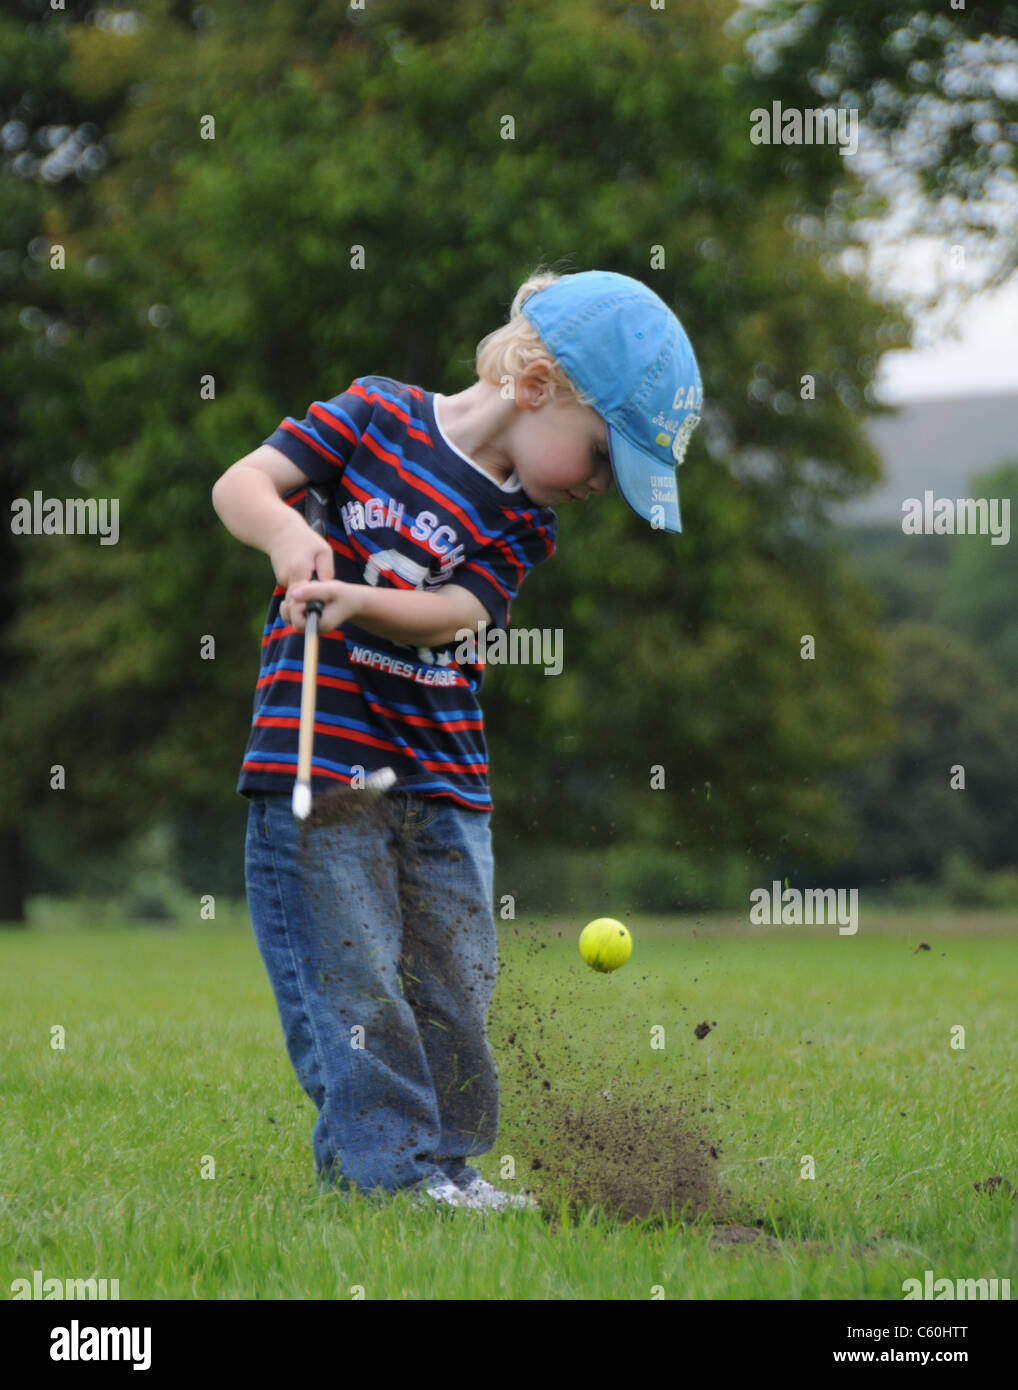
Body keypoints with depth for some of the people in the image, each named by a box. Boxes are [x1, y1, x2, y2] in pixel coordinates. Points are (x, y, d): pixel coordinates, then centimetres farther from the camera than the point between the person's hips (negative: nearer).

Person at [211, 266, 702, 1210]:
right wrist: (285, 532, -25)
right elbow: (243, 482, -3)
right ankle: (390, 1166, -7)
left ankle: (448, 1165, 16)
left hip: (442, 783, 4)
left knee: (454, 981, 5)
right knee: (349, 972, -8)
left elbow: (459, 611, -12)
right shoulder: (377, 412, -1)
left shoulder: (524, 521, 5)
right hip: (319, 753, -4)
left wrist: (362, 600, -30)